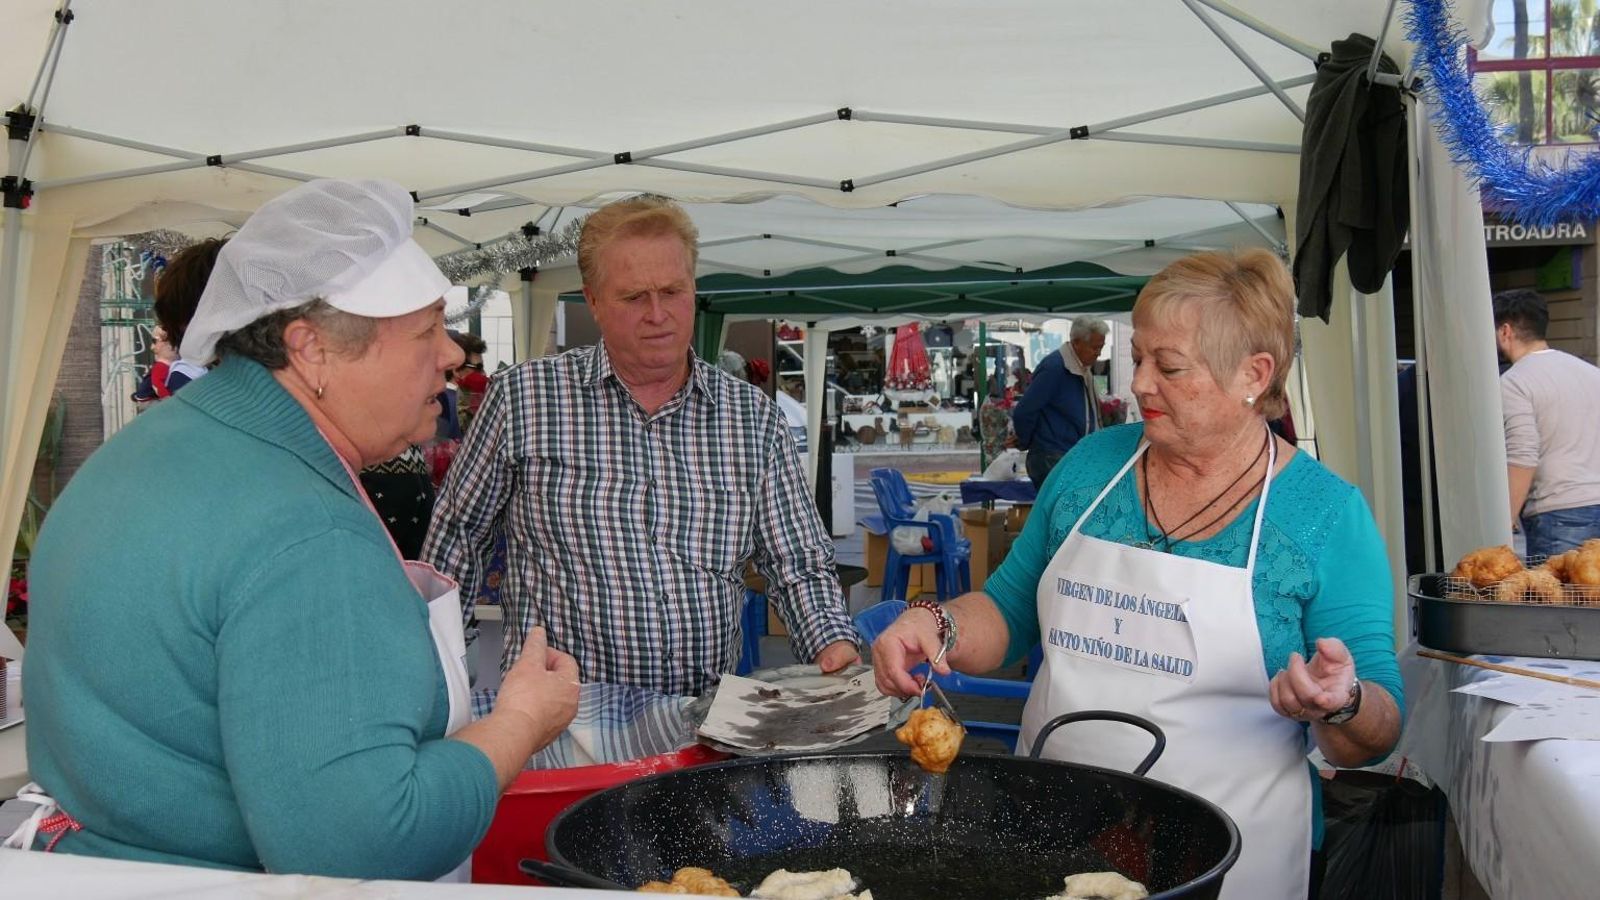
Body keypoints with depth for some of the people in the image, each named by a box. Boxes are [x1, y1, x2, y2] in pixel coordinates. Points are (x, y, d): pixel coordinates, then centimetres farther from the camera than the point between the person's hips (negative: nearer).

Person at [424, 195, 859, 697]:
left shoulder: (755, 419, 8)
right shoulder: (521, 399, 3)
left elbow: (799, 566, 12)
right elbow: (454, 541, 12)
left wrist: (834, 642, -6)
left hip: (705, 714, 2)